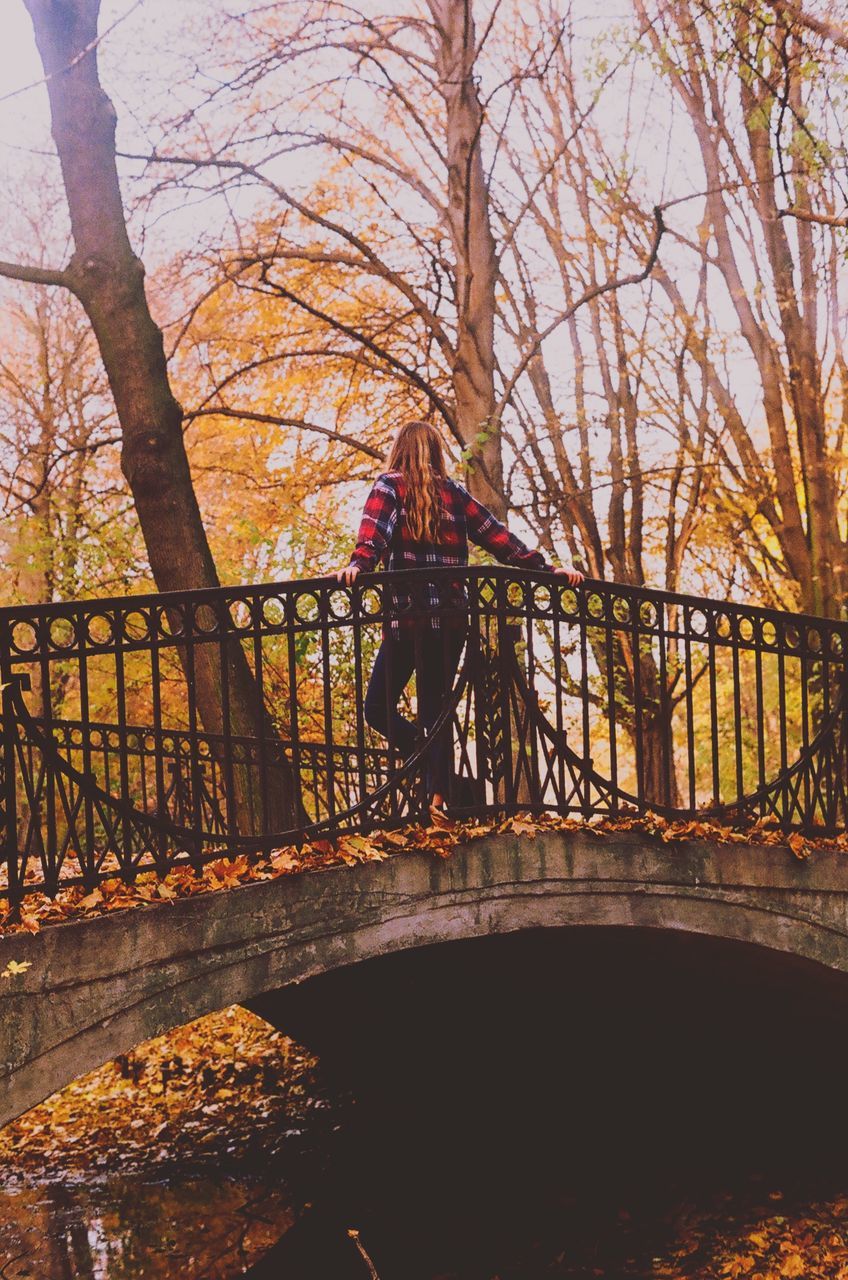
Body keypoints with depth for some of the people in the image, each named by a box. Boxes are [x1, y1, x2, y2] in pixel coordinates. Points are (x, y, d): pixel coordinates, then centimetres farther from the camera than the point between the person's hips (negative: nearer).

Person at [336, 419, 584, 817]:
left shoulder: (389, 485, 3)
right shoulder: (453, 493, 13)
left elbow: (375, 531, -16)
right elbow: (498, 537, 9)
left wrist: (358, 565, -31)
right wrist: (546, 568, 11)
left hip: (407, 617, -4)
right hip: (451, 619, 4)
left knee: (379, 707, 5)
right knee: (435, 711, 12)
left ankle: (433, 767, -13)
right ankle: (439, 797, 5)